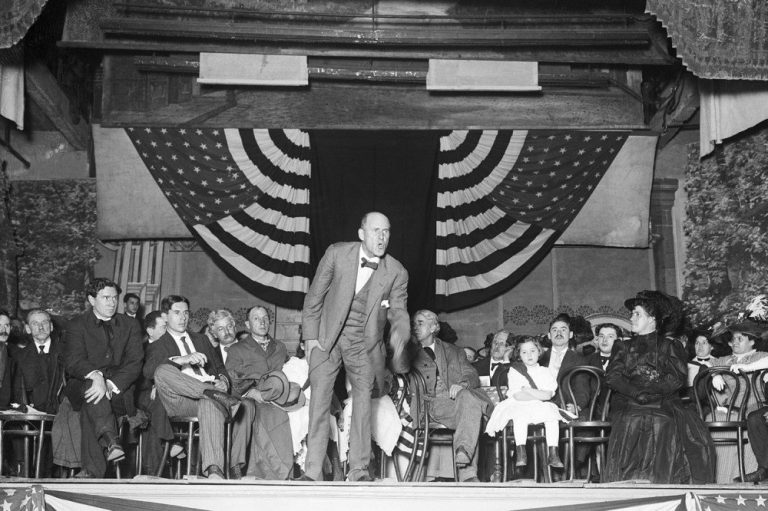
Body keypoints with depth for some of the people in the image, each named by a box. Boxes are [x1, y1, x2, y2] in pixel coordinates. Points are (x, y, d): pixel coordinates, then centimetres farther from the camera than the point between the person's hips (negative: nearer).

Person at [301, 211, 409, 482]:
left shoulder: (396, 272, -4)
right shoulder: (337, 254, -6)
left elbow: (398, 310, -3)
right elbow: (315, 296, 0)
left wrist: (400, 334, -26)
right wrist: (310, 336, -4)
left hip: (364, 343, 1)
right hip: (327, 338, 0)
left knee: (363, 397, -7)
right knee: (319, 398, -4)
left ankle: (359, 470, 0)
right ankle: (312, 472, -1)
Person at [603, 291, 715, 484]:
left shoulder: (671, 347, 16)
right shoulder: (624, 348, 22)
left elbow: (676, 379, 0)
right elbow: (613, 377, 5)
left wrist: (645, 389, -11)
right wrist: (637, 393, -12)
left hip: (665, 406, -1)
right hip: (631, 408, 1)